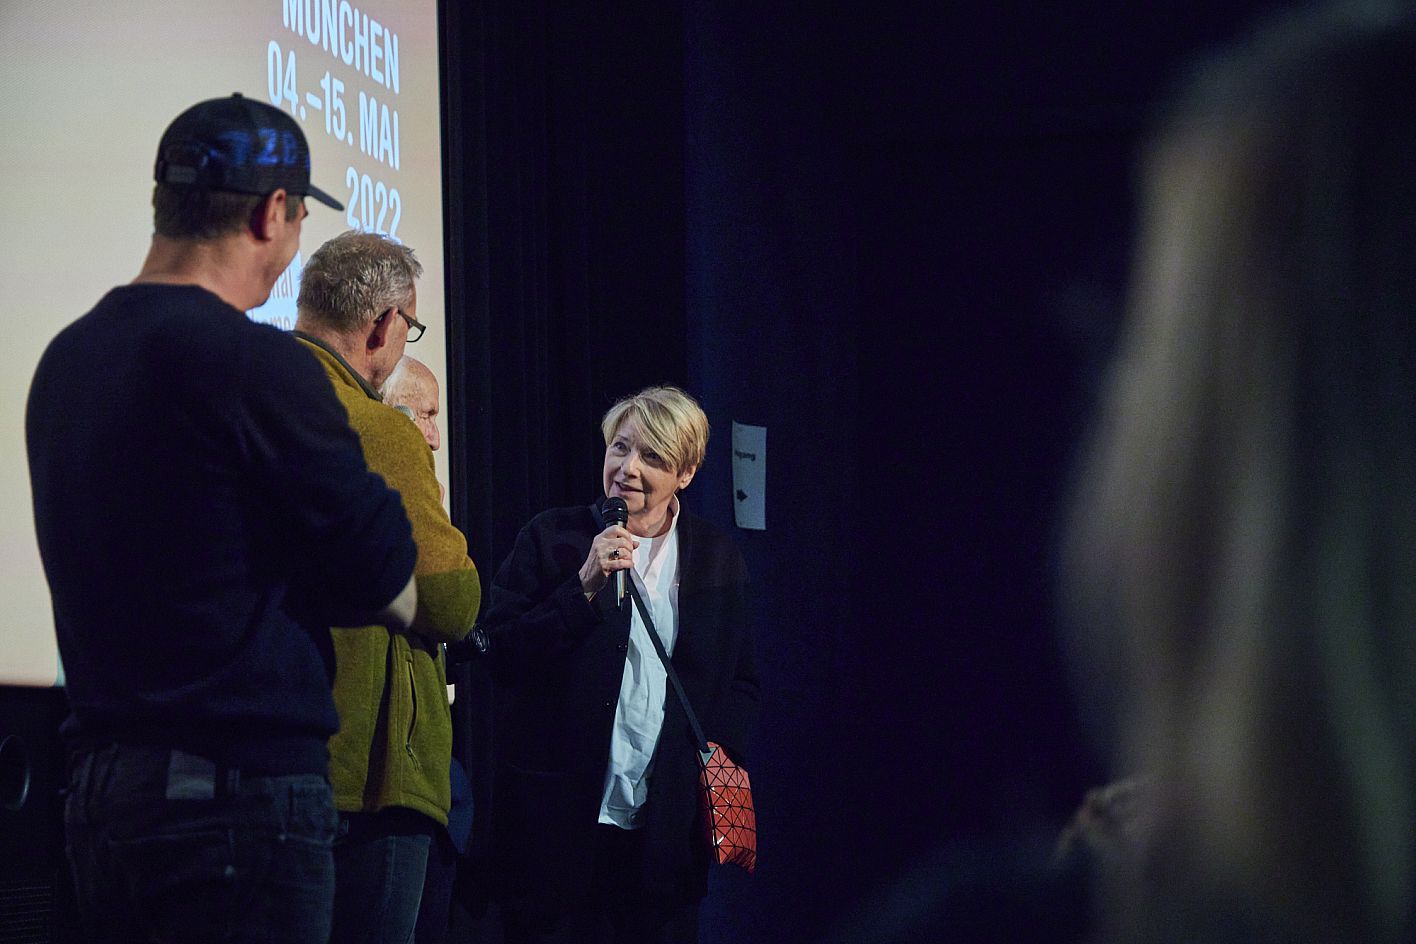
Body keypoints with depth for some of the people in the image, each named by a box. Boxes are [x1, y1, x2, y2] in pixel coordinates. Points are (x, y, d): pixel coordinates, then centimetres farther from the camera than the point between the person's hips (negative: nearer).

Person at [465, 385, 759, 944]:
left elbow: (740, 683, 17)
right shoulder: (552, 538, 1)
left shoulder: (717, 560, 10)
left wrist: (721, 752, -1)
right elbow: (496, 654, -6)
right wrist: (584, 587, -15)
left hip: (669, 831, 2)